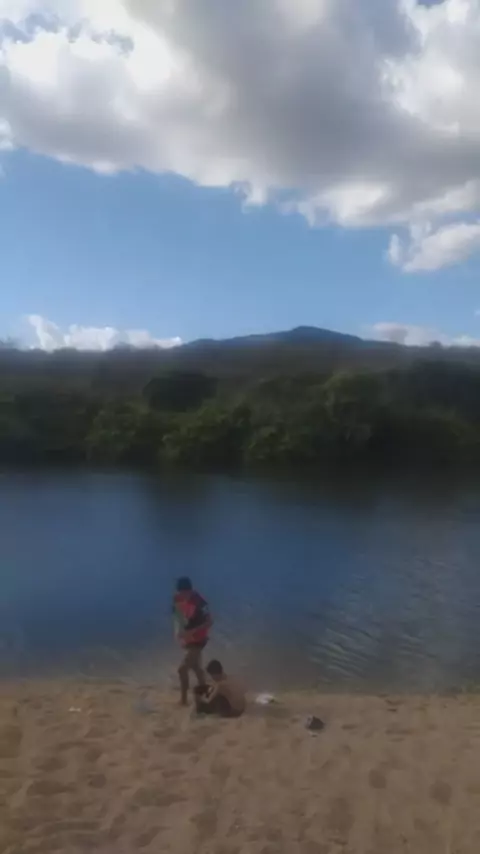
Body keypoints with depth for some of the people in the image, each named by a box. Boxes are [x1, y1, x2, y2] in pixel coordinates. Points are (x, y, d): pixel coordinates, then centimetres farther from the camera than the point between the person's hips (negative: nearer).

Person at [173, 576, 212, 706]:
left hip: (198, 640, -7)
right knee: (195, 667, 19)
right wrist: (179, 631, -3)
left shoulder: (198, 601, -26)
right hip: (188, 639, 8)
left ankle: (184, 699, 6)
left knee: (183, 669, -9)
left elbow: (209, 622, -24)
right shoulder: (178, 599, -6)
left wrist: (192, 632, -32)